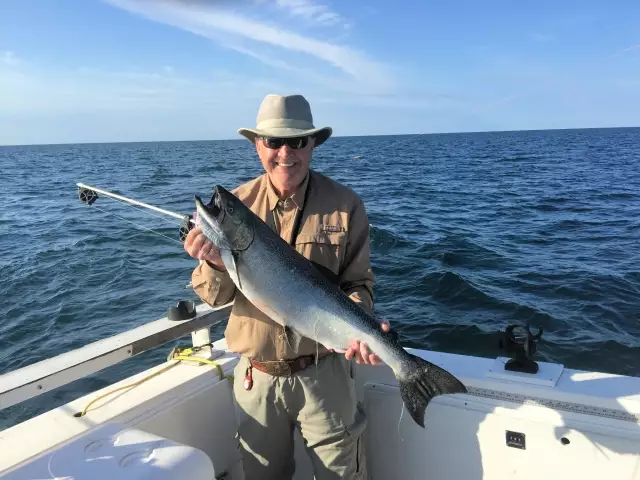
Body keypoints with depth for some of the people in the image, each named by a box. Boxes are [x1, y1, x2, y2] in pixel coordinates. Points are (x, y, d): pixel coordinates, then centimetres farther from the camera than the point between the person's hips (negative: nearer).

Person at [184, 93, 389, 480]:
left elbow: (359, 284, -3)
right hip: (256, 375, 3)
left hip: (324, 372, -2)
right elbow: (215, 297, -2)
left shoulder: (345, 205, -10)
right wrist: (215, 264, -24)